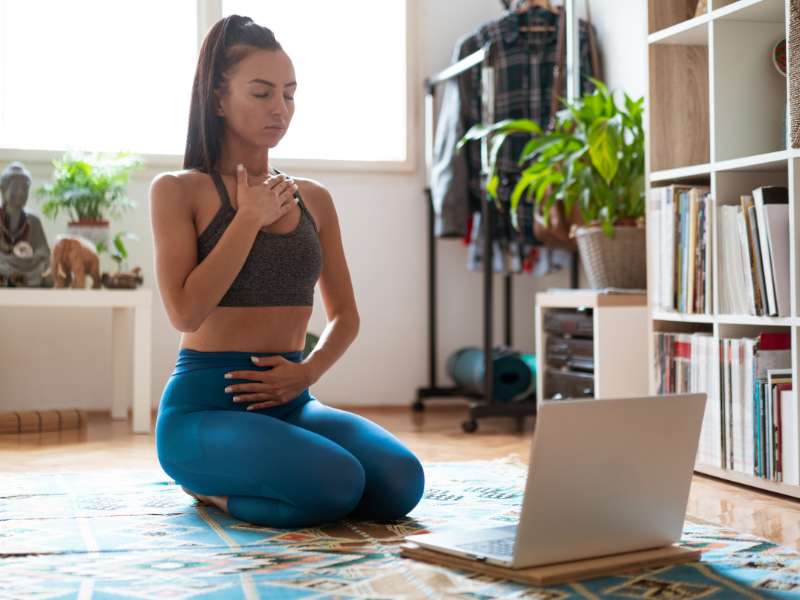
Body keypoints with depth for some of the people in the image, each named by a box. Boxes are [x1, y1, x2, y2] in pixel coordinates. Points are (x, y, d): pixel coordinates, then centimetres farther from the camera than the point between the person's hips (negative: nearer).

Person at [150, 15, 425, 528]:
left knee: (400, 482, -22)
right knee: (337, 485, -32)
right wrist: (250, 218, -10)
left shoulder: (314, 199, 12)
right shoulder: (178, 191, -1)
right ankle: (209, 486, 0)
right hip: (204, 405, -5)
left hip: (290, 402, 6)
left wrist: (309, 370, -4)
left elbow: (346, 316, 17)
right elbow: (185, 312, -14)